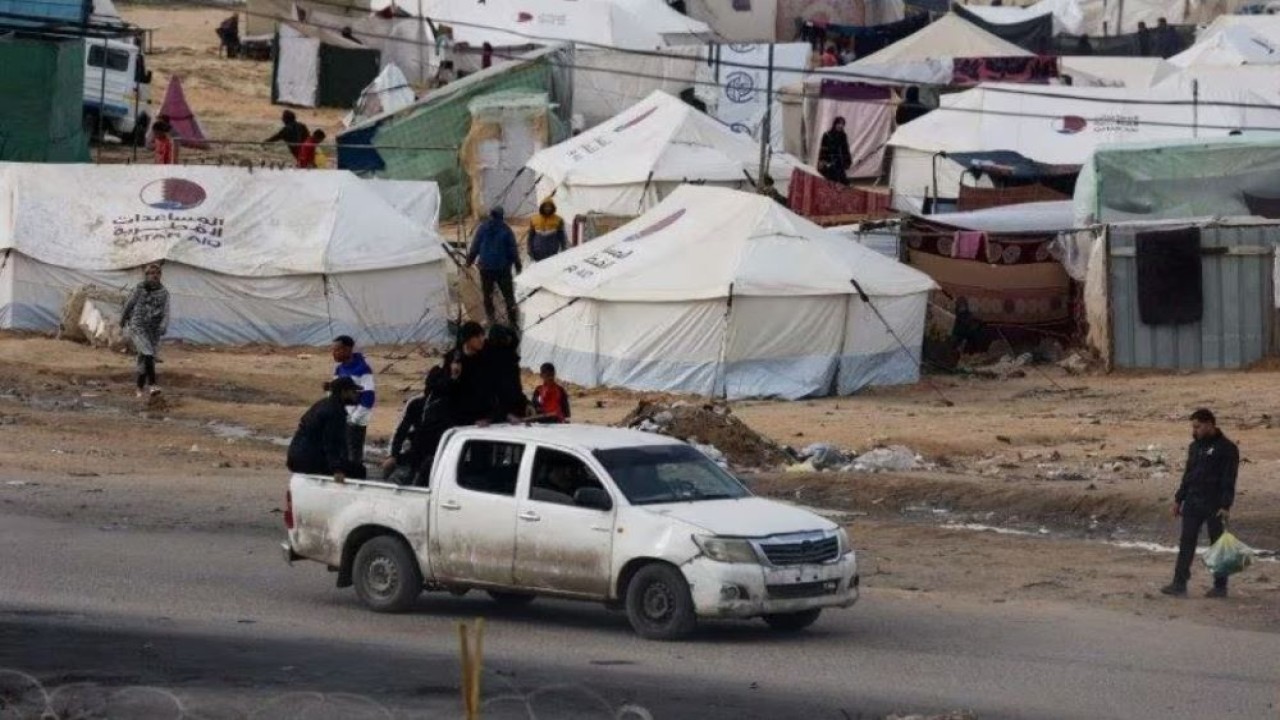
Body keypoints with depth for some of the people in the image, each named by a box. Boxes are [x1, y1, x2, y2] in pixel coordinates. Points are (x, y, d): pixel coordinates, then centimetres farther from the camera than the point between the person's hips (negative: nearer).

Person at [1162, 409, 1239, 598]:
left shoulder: (1227, 449, -9)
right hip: (1193, 503, 6)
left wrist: (1225, 506, -19)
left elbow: (1229, 481, -13)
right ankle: (1179, 584, -2)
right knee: (1186, 544, 0)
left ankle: (1220, 586, 10)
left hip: (1214, 505, -6)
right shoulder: (1195, 447, 13)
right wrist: (1178, 499, 15)